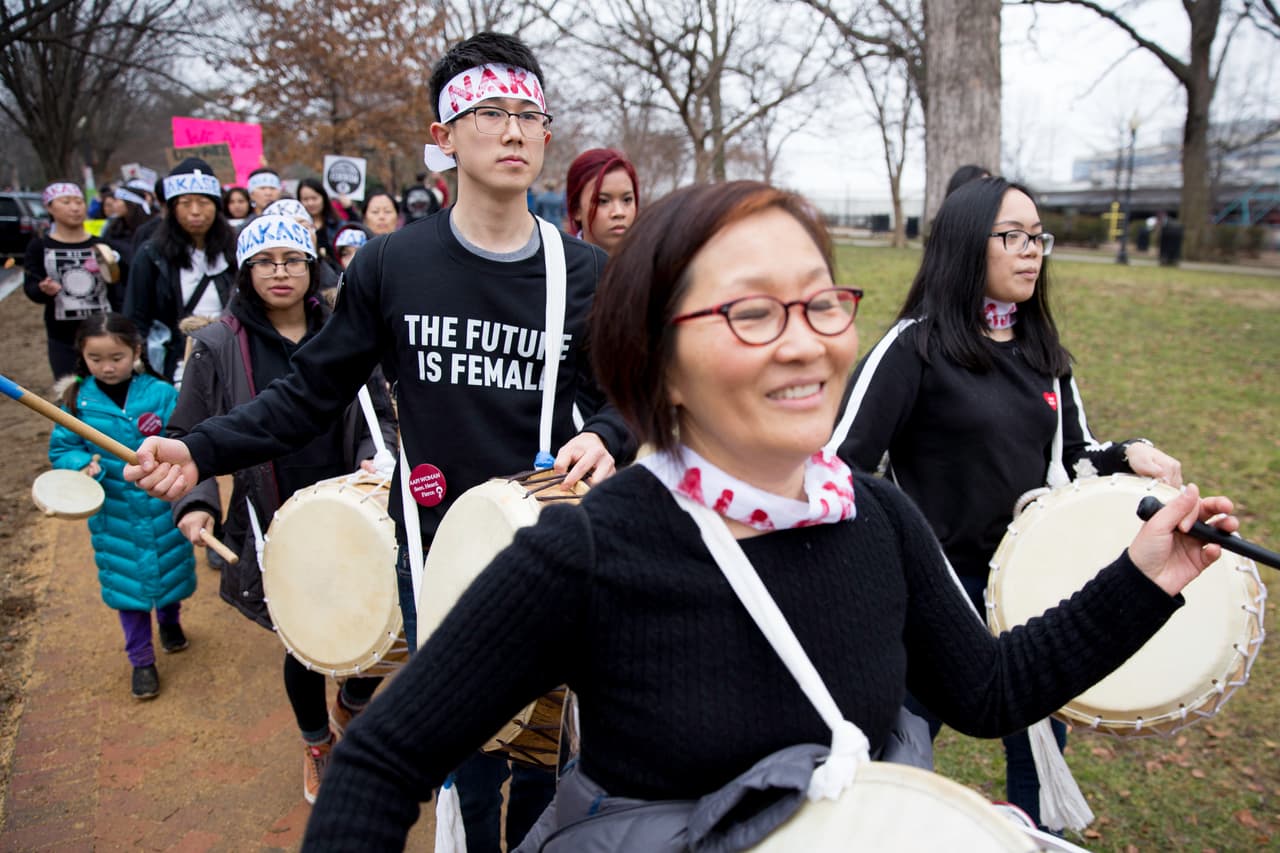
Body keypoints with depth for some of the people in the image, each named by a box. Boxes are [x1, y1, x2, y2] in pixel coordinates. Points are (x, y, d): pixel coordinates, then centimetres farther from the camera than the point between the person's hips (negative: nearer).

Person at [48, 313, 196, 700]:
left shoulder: (161, 393, -10)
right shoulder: (78, 400, -6)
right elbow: (61, 450, 1)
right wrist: (82, 464, -18)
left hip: (164, 508, 0)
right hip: (114, 513, 1)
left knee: (170, 570, 18)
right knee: (128, 582, 9)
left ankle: (170, 623, 49)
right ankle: (141, 661, 24)